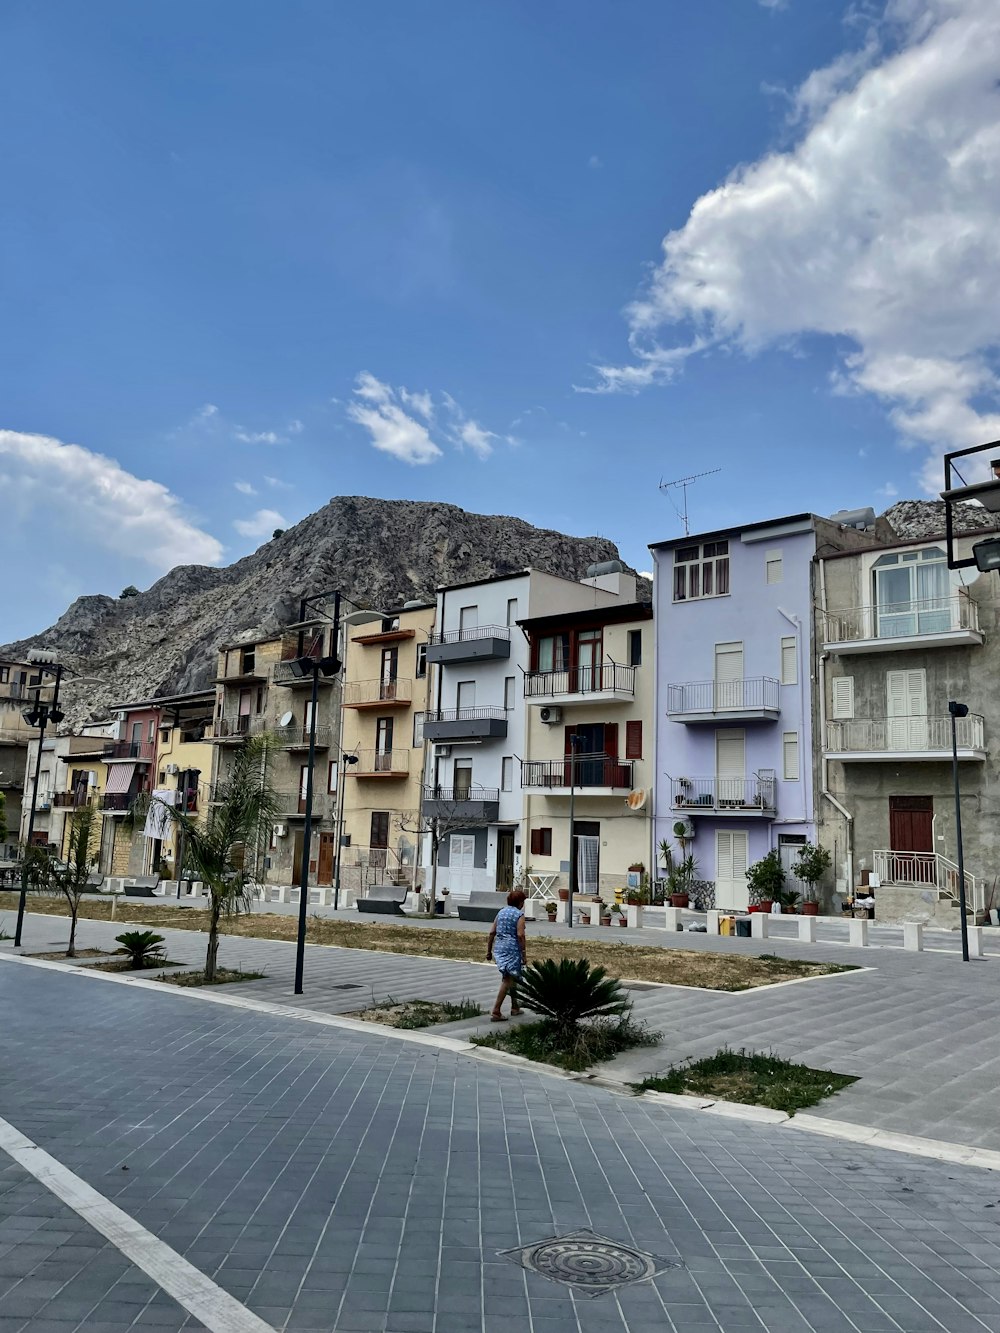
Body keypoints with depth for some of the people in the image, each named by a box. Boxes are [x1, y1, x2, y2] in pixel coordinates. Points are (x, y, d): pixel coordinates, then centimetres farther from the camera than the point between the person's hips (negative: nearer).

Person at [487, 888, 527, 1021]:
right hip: (512, 949, -7)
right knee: (507, 980, -5)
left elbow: (492, 933, 10)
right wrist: (524, 954, -13)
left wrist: (489, 950, 15)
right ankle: (496, 1011, -11)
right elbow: (520, 935, -16)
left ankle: (515, 1008, 30)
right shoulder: (519, 914, -7)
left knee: (512, 978, 21)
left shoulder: (501, 912, 12)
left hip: (498, 948, 7)